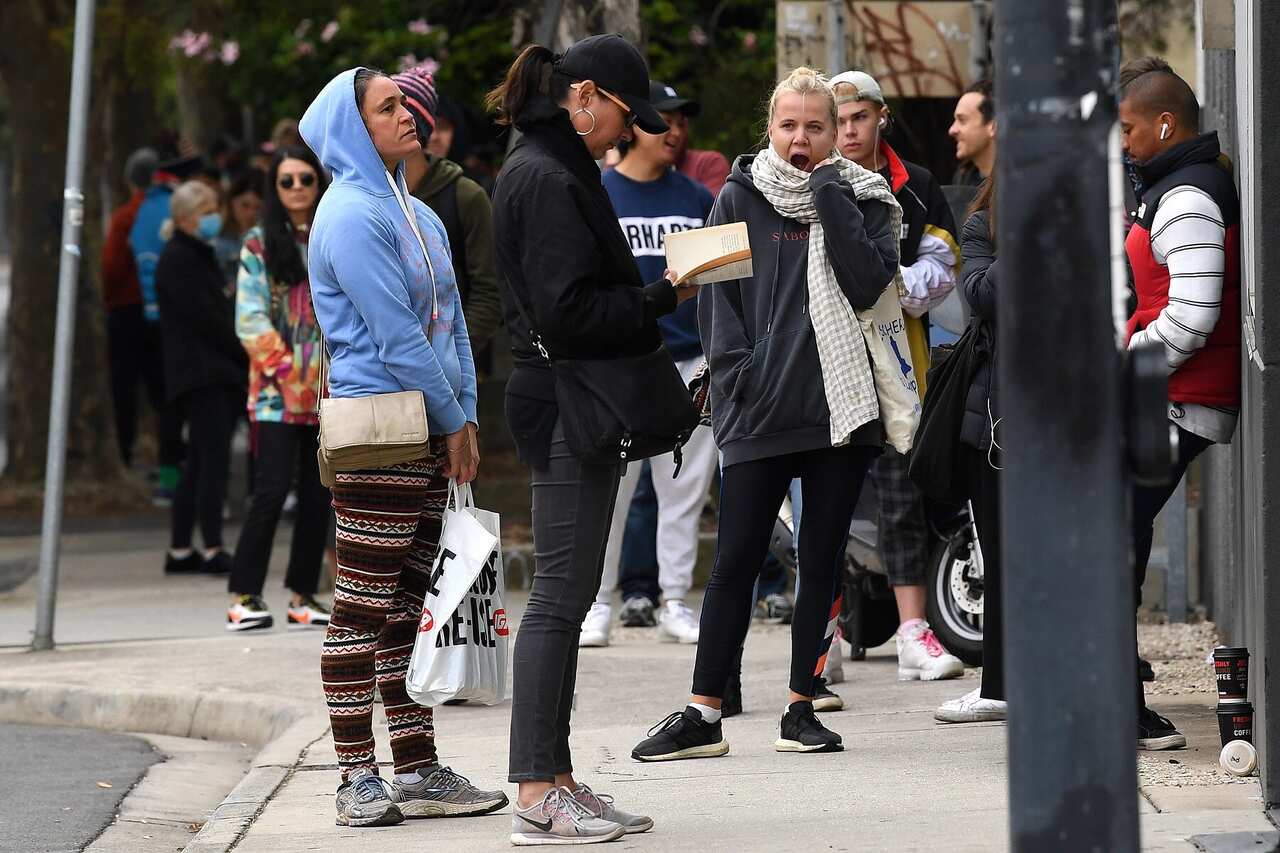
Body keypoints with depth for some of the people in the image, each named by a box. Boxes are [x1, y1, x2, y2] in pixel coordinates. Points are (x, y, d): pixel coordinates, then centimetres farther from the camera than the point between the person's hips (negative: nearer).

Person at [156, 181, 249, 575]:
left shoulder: (200, 256, 22)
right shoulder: (178, 259, -9)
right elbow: (205, 319, -15)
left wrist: (243, 360, 8)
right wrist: (248, 355, -10)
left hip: (217, 374, 9)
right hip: (200, 375, -9)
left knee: (199, 464, 9)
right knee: (214, 459, -13)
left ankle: (180, 550, 13)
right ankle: (212, 550, -14)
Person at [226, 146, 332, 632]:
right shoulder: (260, 244, 2)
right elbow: (250, 318, -4)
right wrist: (287, 369, -12)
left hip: (330, 389, 4)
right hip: (277, 391, -4)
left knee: (318, 496, 5)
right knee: (272, 491, -12)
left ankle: (303, 595, 12)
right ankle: (244, 596, -7)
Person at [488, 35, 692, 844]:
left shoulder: (560, 172, 18)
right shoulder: (546, 179, -14)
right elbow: (569, 311, -20)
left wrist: (651, 295, 7)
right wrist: (665, 297, -14)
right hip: (566, 404, -11)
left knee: (568, 595, 11)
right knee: (561, 594, -8)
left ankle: (557, 779, 16)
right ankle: (537, 798, -4)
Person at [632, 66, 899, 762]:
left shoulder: (861, 200, 7)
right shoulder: (739, 201, 6)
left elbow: (868, 285, -9)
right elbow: (718, 300, 4)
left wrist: (831, 199, -10)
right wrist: (736, 378, -8)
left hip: (840, 406, 1)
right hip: (759, 411, -1)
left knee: (821, 562, 6)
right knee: (735, 563, -1)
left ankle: (801, 709, 14)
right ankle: (703, 717, 2)